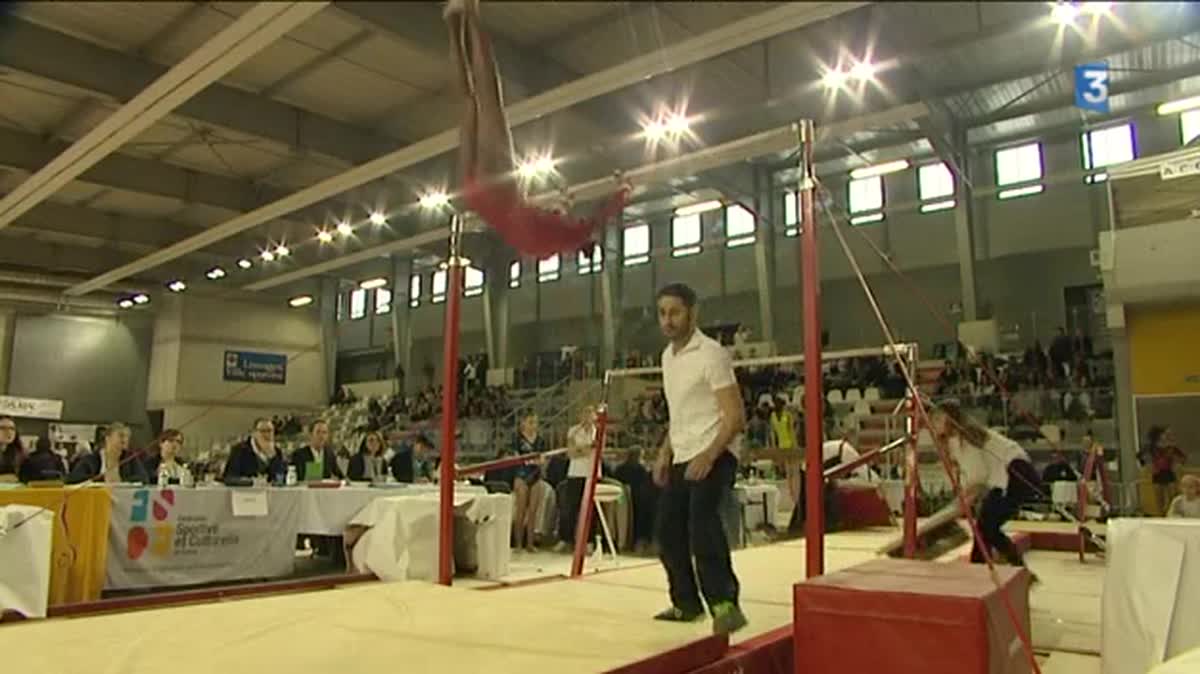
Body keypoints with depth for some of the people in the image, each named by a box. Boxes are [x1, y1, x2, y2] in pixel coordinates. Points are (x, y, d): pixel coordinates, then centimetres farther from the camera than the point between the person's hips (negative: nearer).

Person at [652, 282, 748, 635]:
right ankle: (686, 603, 27)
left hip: (711, 458, -8)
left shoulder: (711, 354, -13)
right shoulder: (667, 356, 12)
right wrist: (664, 454, 16)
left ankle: (725, 605, -15)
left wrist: (708, 456, -27)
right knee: (668, 532, 12)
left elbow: (735, 416, -17)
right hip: (680, 460, 9)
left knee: (702, 527, -24)